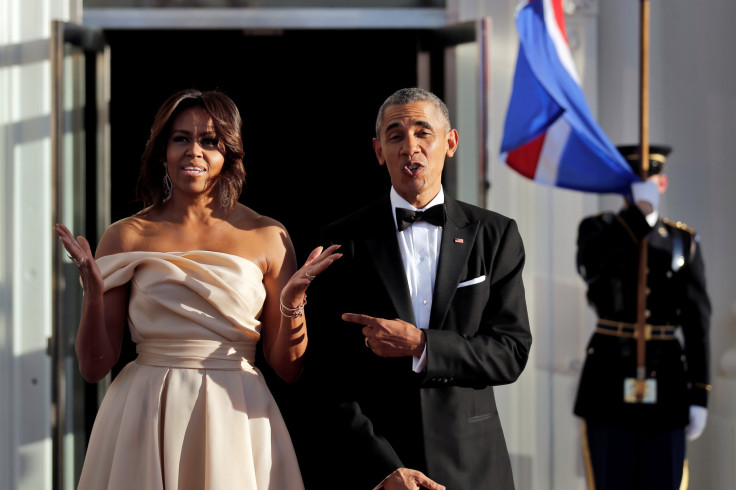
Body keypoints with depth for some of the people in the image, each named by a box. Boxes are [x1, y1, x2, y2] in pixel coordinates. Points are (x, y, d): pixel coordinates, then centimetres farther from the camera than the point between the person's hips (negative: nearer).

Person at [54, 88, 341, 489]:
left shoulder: (267, 238, 3)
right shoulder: (126, 237, 2)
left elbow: (287, 367, 3)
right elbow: (93, 366, 1)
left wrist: (292, 303, -14)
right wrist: (94, 291, -14)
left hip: (237, 425, 0)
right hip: (146, 424, 0)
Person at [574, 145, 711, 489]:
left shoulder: (683, 241, 7)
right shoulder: (597, 229, 5)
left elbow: (697, 323, 3)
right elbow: (589, 263, -22)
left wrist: (699, 397, -2)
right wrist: (639, 212, -28)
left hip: (666, 382, 1)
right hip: (610, 382, -1)